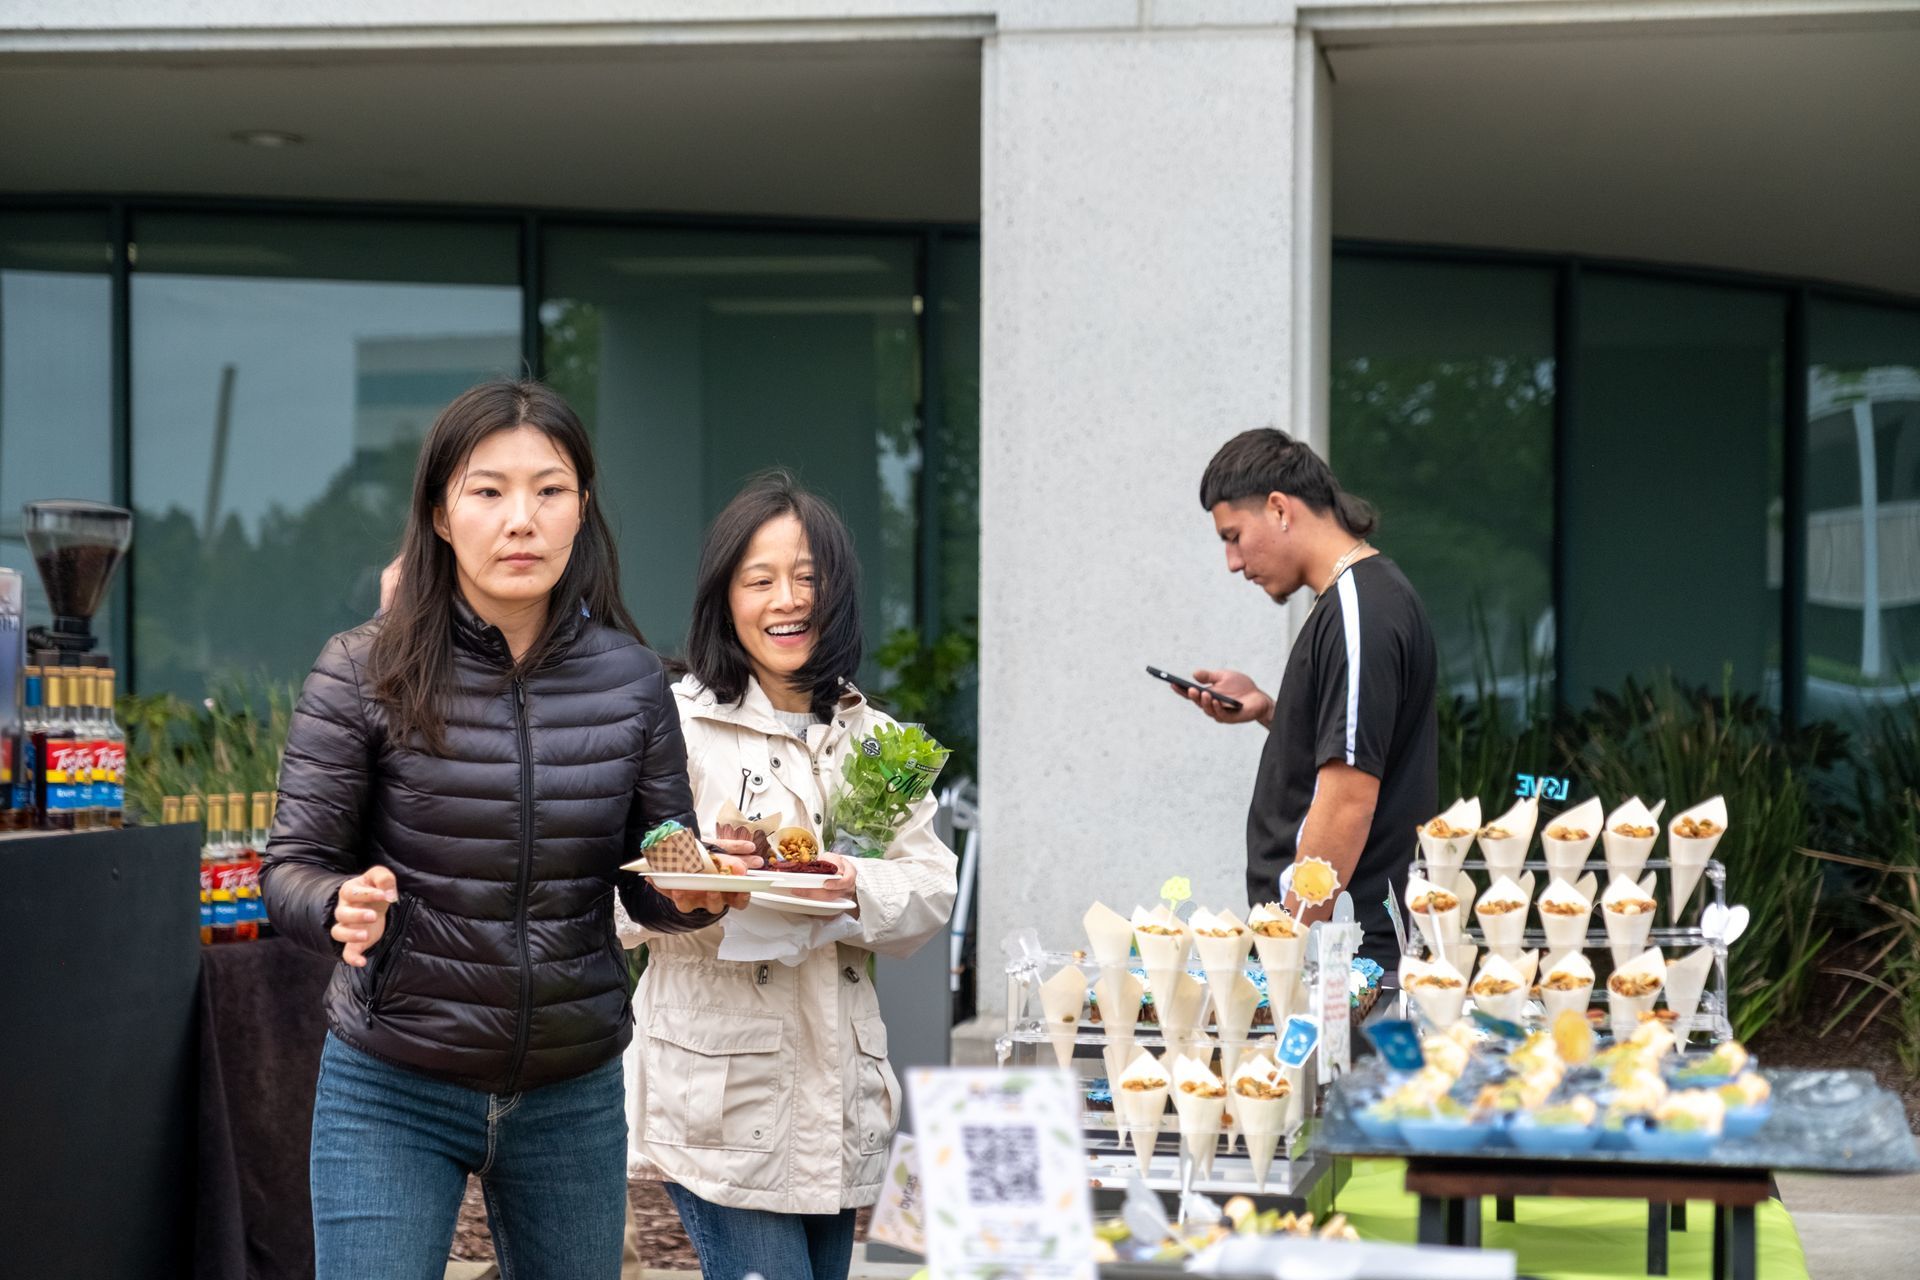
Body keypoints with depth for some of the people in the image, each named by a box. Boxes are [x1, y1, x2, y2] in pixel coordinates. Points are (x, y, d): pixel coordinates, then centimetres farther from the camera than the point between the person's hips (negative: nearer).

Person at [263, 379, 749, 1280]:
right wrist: (343, 907, -28)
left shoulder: (630, 679, 0)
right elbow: (291, 870, -6)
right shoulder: (365, 672, -8)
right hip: (392, 1092, -3)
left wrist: (695, 894, -15)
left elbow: (653, 887, 7)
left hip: (573, 1096, 3)